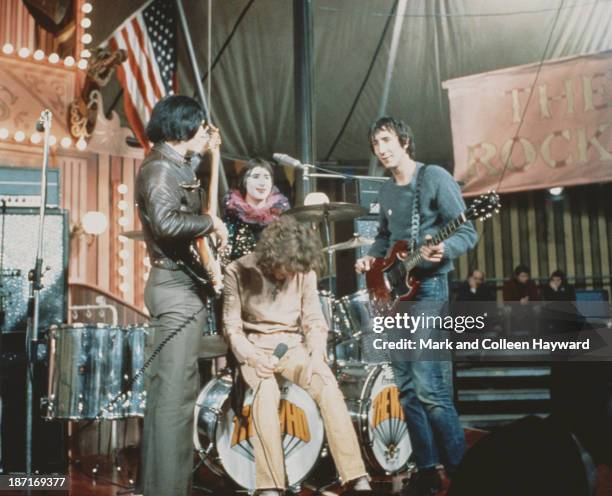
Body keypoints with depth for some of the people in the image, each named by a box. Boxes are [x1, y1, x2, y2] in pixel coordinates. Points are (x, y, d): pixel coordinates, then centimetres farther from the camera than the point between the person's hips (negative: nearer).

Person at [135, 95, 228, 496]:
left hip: (182, 284, 11)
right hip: (177, 286, -11)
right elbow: (166, 222, -30)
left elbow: (205, 205, 22)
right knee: (175, 392, -10)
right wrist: (211, 224, -16)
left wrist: (214, 156, 20)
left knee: (169, 388, 16)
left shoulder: (178, 167, 16)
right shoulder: (160, 168, -14)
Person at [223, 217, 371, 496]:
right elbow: (232, 326, -5)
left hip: (293, 345, 2)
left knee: (328, 387, -27)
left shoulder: (305, 272, 0)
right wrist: (252, 357, -22)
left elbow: (314, 320, 2)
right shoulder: (238, 272, -9)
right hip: (255, 348, -2)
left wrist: (317, 355, -16)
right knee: (266, 392, -35)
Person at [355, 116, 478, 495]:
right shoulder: (386, 192, 16)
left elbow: (468, 232, -11)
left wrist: (443, 250, -31)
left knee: (429, 387, -15)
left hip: (428, 287, -8)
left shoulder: (435, 178, -6)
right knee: (408, 389, 8)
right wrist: (372, 258, 7)